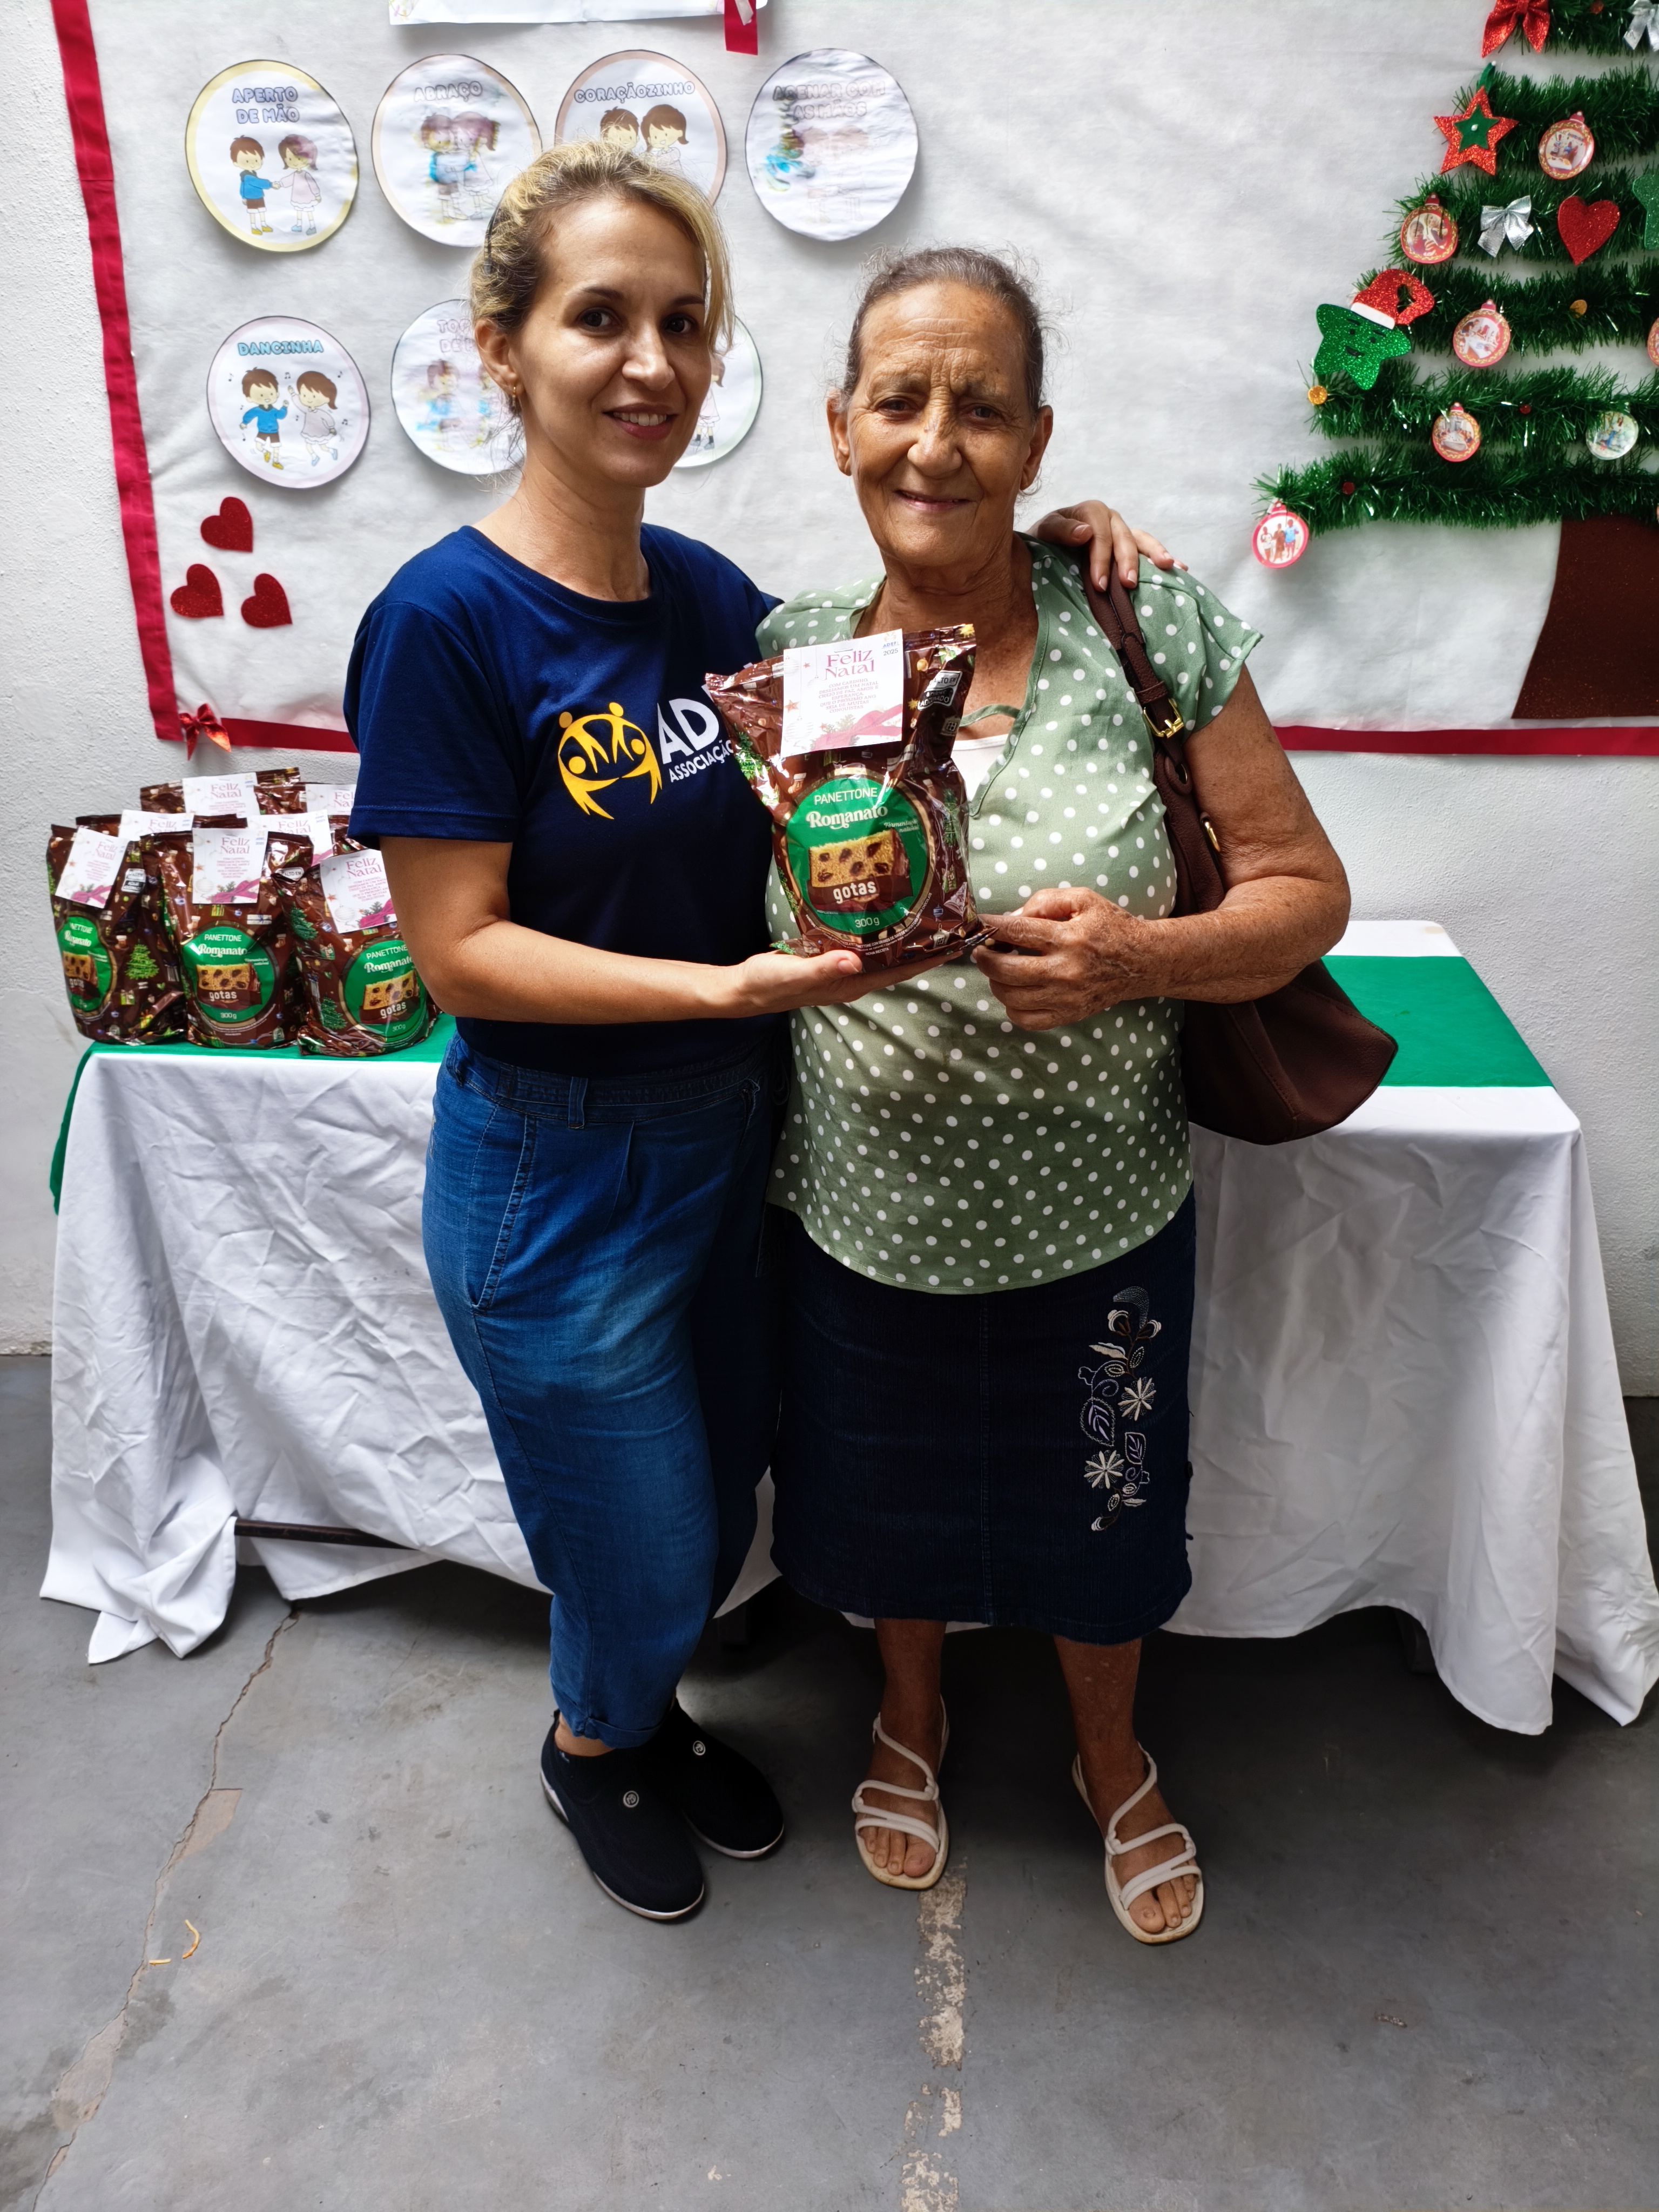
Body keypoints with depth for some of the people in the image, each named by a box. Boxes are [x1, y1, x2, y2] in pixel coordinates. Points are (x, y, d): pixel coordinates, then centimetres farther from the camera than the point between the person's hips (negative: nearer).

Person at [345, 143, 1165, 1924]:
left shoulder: (708, 592, 1)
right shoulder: (448, 618, -19)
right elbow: (459, 952, -19)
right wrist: (723, 984, -31)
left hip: (736, 1136, 7)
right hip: (556, 1175, -6)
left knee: (722, 1502, 24)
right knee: (642, 1557, 12)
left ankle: (643, 1709, 54)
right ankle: (587, 1745, 46)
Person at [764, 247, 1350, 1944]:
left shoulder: (1152, 631, -11)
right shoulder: (788, 653, -7)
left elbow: (1304, 891, -8)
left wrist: (1138, 955, -26)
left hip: (1096, 1221, -1)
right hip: (867, 1214, 1)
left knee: (1097, 1510, 21)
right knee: (889, 1496, 23)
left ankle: (1113, 1760, 54)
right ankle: (911, 1712, 57)